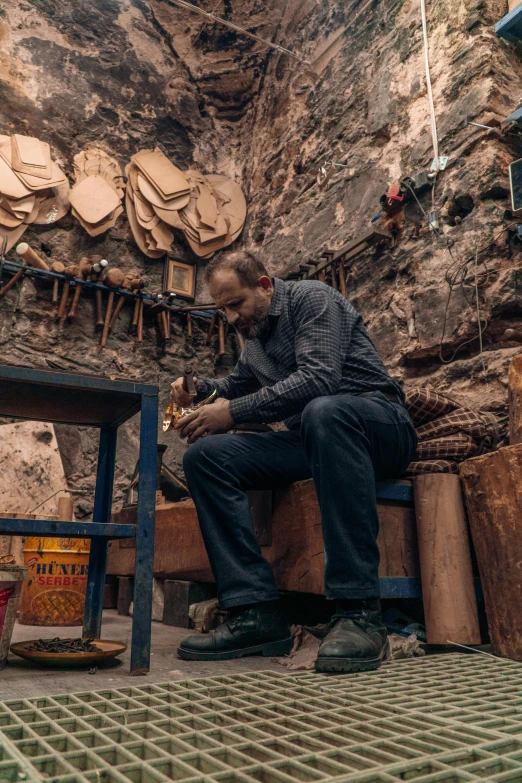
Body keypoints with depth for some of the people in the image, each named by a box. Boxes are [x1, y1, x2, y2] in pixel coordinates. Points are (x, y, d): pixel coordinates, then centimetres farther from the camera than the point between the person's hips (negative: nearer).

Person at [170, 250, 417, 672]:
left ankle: (360, 613, -36)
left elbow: (318, 377, -22)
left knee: (324, 412, -42)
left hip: (380, 425, -7)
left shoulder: (311, 297, -6)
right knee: (204, 455, -11)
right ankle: (258, 612, -19)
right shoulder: (254, 335, 19)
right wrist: (200, 389, 11)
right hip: (311, 437, 7)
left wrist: (233, 412, -22)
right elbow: (237, 384, 34)